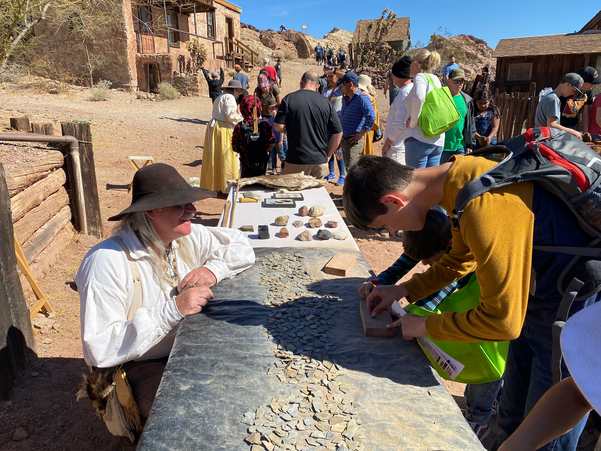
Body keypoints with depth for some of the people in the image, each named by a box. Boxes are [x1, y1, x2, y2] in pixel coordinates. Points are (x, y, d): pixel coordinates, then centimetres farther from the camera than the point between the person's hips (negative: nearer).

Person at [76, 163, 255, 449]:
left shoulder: (187, 238, -1)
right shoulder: (108, 261, -20)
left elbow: (242, 248, 8)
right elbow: (99, 350, -22)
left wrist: (214, 269, -13)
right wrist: (173, 310, -28)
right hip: (140, 367, -6)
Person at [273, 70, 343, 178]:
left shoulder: (289, 99, -4)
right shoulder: (326, 103, 2)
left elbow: (278, 127, -7)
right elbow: (338, 133, 3)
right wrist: (327, 155, 12)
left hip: (295, 162, -2)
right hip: (320, 162, 2)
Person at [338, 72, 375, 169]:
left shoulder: (362, 98, -15)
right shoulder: (346, 99, 15)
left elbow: (371, 117, -27)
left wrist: (360, 134, -22)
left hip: (354, 141, -9)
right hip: (344, 139, 9)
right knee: (348, 168, 16)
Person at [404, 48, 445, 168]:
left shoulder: (420, 76, -5)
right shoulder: (435, 79, 18)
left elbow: (419, 98, -25)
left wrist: (413, 122, -13)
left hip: (419, 139, -8)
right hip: (438, 140, 8)